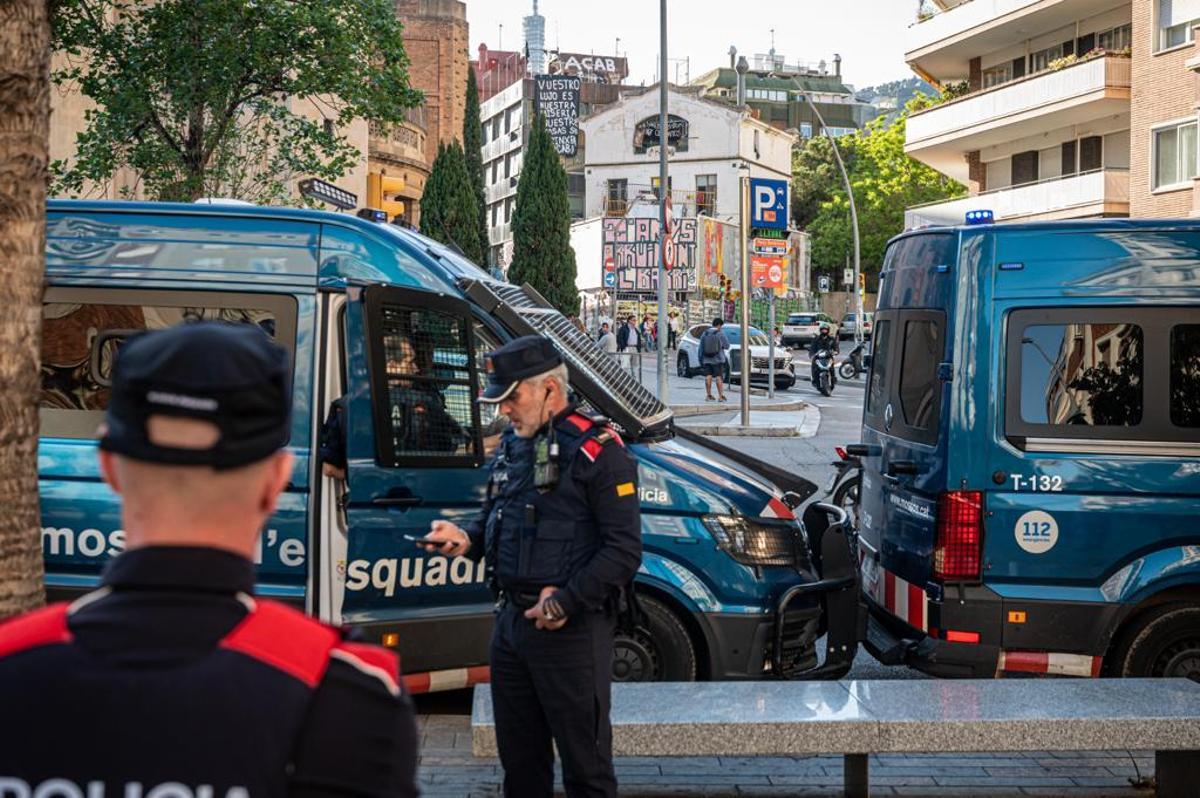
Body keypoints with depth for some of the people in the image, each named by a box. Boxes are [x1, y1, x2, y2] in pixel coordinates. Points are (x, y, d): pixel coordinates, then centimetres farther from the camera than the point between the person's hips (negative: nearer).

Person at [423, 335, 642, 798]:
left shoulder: (596, 450, -13)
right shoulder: (513, 445, 13)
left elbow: (625, 550, -17)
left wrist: (567, 601, -20)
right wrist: (467, 539, 4)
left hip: (570, 630, -8)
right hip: (512, 620, 8)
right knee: (518, 757, 18)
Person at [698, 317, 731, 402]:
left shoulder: (704, 334, 2)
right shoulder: (720, 334, -9)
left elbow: (701, 348, 5)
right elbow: (726, 346, -2)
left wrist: (701, 359, 12)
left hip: (706, 359, 3)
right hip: (717, 360, -3)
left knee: (708, 376, 5)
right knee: (719, 377, 1)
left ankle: (708, 395, 4)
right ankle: (720, 395, -1)